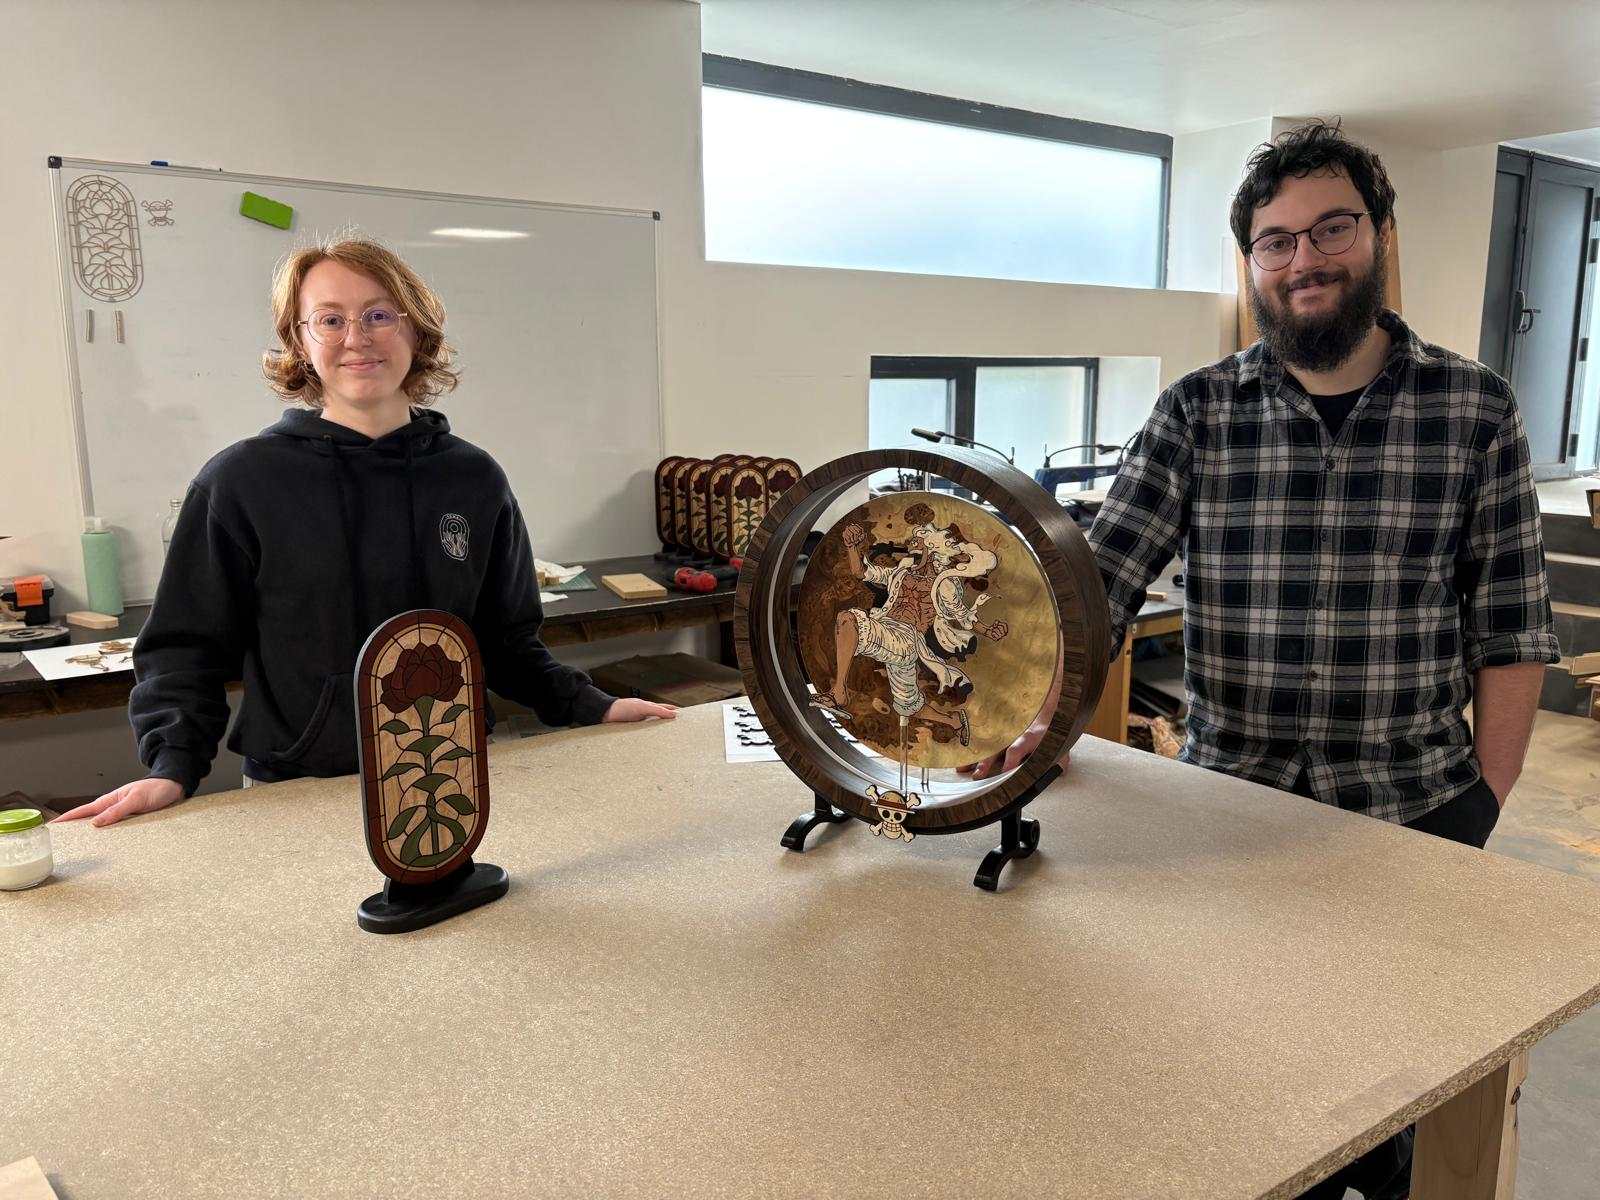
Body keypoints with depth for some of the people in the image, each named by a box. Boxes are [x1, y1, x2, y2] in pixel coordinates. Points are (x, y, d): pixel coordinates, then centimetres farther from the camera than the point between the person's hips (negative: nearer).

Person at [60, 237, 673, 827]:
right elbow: (186, 648, 1)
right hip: (295, 794, -1)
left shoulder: (476, 480, 4)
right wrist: (172, 768, -13)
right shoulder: (240, 481, -3)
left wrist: (591, 707, 1)